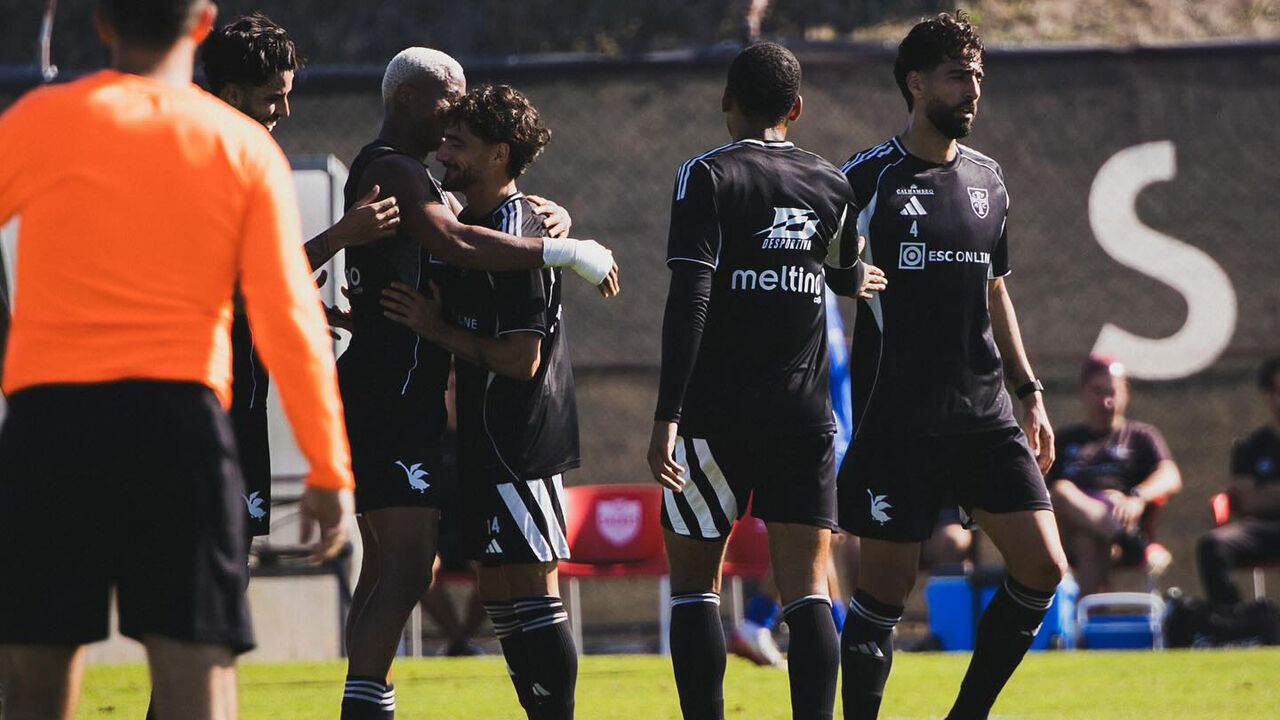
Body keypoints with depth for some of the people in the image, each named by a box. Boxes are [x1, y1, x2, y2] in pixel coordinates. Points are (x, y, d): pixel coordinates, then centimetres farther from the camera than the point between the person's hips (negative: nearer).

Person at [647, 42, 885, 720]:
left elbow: (689, 299, -14)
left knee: (694, 581, 6)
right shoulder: (832, 185, 8)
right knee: (806, 591, -1)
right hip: (805, 419, 3)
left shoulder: (707, 176, -5)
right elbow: (852, 279, 26)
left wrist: (667, 416, -17)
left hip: (716, 416, -3)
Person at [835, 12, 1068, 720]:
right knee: (886, 585, -4)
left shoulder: (987, 179, 13)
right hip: (896, 418, -6)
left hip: (985, 416, 6)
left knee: (1043, 568, -2)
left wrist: (1029, 394, 20)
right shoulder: (865, 180, -5)